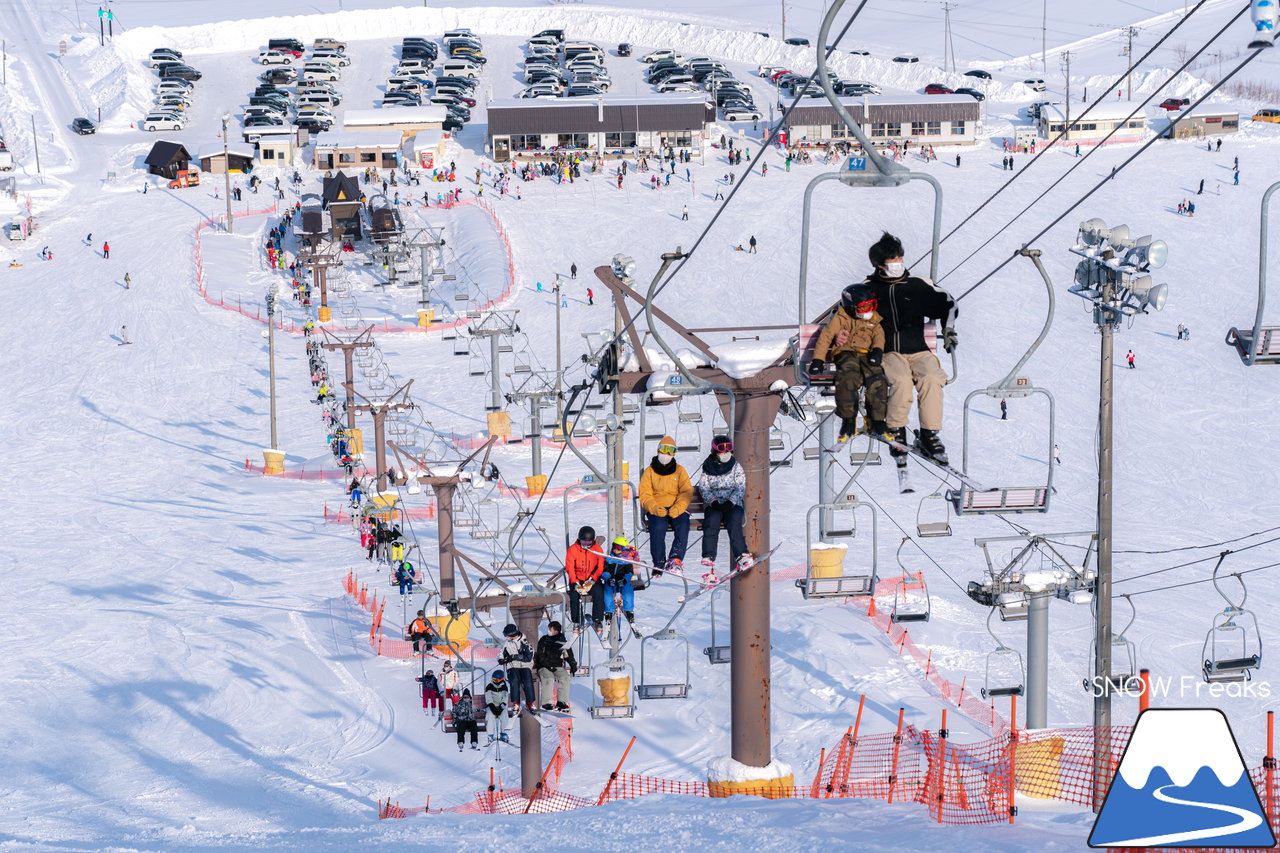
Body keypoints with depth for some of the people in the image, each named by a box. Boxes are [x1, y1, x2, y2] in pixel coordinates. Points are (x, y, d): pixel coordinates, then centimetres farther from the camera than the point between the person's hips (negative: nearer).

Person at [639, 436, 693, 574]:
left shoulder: (680, 470, 13)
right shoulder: (650, 471, 11)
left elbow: (687, 492, 2)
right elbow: (645, 495, 2)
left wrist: (677, 508, -17)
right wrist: (654, 508, -19)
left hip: (677, 509, 1)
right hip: (656, 509, -1)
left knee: (683, 526, -31)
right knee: (658, 527, -32)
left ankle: (676, 559, -33)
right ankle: (659, 564, -29)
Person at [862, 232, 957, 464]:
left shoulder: (917, 285, 10)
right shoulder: (869, 288, 8)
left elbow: (947, 302, 21)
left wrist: (949, 330, 10)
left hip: (917, 350, 2)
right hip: (887, 353, -1)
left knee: (931, 377, -31)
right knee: (902, 380, -35)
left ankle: (929, 435, -23)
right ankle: (896, 431, -17)